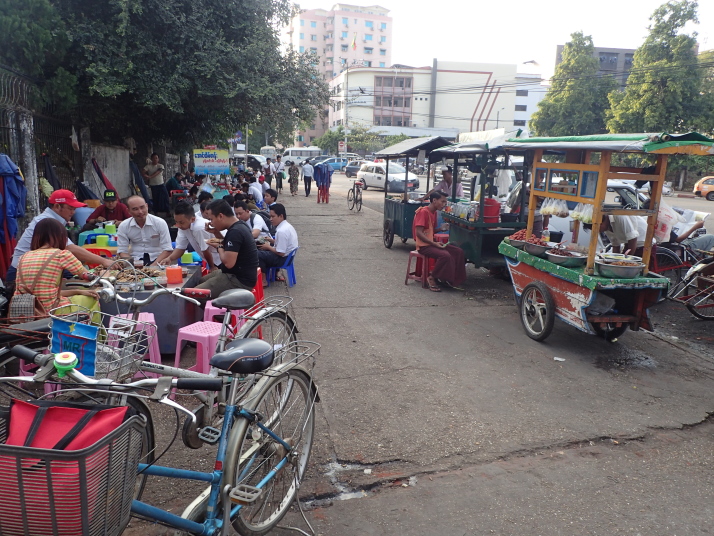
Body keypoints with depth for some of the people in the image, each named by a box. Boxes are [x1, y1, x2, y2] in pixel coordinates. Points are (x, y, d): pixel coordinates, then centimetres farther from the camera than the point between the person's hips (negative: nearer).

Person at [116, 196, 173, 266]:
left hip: (156, 259, -2)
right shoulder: (123, 226, 2)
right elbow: (122, 251, 4)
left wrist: (154, 265, -20)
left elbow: (167, 250, -6)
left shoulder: (160, 223, -4)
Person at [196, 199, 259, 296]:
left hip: (240, 280, -10)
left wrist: (219, 246, -9)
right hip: (237, 274, 10)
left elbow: (228, 263, -27)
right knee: (198, 282, 21)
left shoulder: (235, 232, -23)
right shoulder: (239, 226, 8)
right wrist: (216, 233, 8)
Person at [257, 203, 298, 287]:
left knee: (257, 254, -12)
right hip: (288, 255, 10)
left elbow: (281, 253, -24)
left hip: (283, 259, -10)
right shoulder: (287, 226, 5)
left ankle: (263, 280, 1)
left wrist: (268, 247, -10)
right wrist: (271, 241, 7)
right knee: (263, 250, 19)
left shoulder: (281, 231, -25)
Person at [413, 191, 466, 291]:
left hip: (432, 243, 10)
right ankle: (432, 278, -12)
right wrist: (434, 244, -23)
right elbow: (418, 233, -23)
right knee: (445, 255, -31)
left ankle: (453, 278, 5)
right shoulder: (423, 212, -17)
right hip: (423, 246, -10)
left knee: (459, 251, -2)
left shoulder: (434, 212, 12)